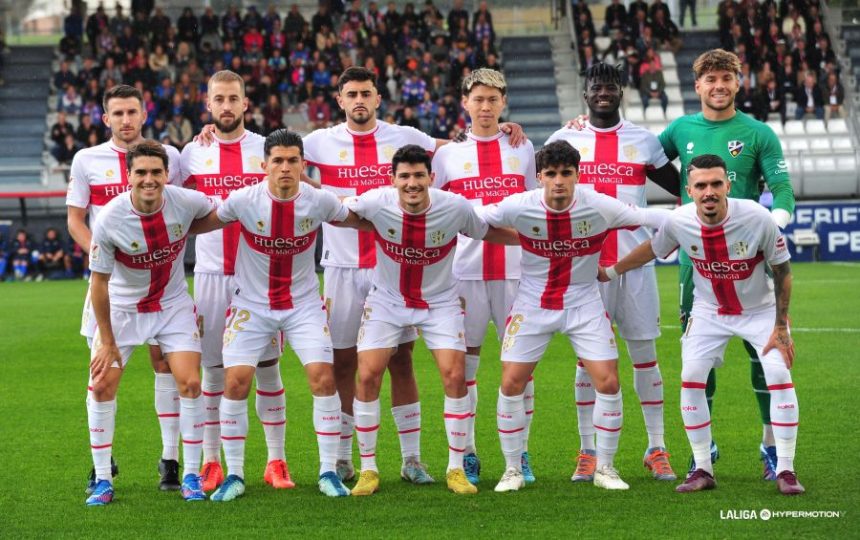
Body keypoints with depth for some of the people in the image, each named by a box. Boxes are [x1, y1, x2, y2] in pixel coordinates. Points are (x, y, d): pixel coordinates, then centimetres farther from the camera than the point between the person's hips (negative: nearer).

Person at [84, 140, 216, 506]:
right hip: (123, 308, -1)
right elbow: (99, 282, -14)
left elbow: (218, 214, 8)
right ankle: (103, 480, 7)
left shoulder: (185, 202, -19)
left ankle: (191, 476, 4)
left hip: (173, 305, 1)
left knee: (189, 382, -9)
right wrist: (107, 341, -11)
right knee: (102, 386, -6)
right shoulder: (109, 219, -24)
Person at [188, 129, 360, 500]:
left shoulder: (319, 201, -11)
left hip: (303, 303, 1)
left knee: (323, 376, -13)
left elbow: (359, 221, 8)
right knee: (235, 382, -10)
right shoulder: (243, 200, -14)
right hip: (251, 304, 0)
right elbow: (200, 224, 1)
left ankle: (328, 472, 0)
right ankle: (234, 475, 5)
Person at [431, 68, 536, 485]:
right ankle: (466, 454, 7)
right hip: (466, 273, -1)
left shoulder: (522, 150, 10)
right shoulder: (447, 155, 7)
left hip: (516, 270, 1)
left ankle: (520, 454, 8)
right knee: (464, 362, 0)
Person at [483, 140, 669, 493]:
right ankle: (513, 470, 13)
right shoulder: (519, 207, -16)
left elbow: (651, 218, -10)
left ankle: (605, 468, 11)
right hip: (532, 305, 0)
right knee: (511, 383, -5)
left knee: (608, 382, -8)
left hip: (584, 304, 0)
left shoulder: (599, 207, -17)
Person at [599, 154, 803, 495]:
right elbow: (653, 249, 3)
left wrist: (781, 328, -14)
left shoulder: (757, 218, -28)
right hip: (709, 311, 2)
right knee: (691, 380, -8)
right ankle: (703, 470, 5)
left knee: (779, 375, -17)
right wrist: (611, 272, 13)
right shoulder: (679, 222, -21)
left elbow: (782, 271, -15)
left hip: (760, 310, -2)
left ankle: (785, 470, -7)